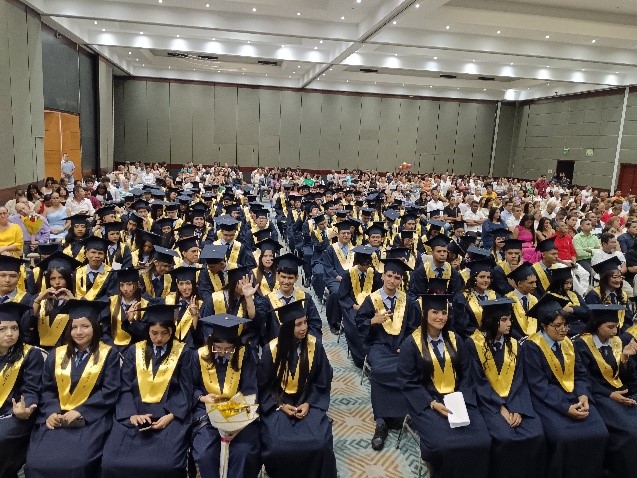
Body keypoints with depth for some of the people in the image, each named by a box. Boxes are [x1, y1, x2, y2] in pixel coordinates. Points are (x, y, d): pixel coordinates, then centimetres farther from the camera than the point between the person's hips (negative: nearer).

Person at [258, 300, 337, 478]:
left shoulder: (315, 345, -9)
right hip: (277, 403, -1)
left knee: (318, 443, -21)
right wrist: (280, 405, -13)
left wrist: (308, 403, -12)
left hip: (308, 401, 1)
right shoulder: (271, 349, -12)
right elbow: (263, 385, -2)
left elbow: (322, 381, 0)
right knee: (278, 447, -22)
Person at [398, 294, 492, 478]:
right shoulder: (411, 343, -7)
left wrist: (461, 399, -8)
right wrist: (432, 403, -18)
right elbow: (408, 383, -8)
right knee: (445, 445, -25)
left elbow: (466, 375, 9)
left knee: (481, 441, -16)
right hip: (426, 402, -4)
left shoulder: (455, 340, 6)